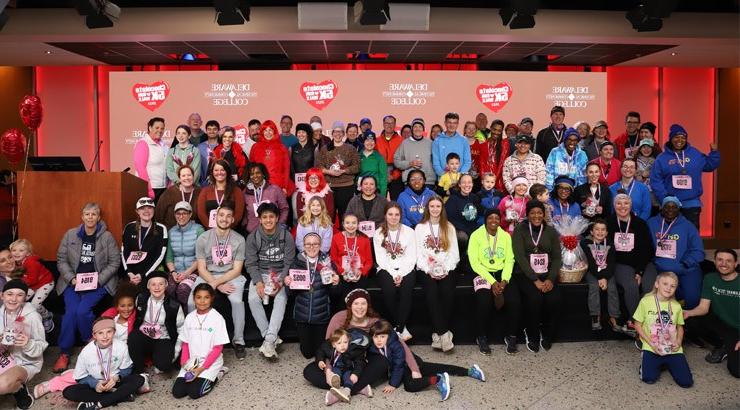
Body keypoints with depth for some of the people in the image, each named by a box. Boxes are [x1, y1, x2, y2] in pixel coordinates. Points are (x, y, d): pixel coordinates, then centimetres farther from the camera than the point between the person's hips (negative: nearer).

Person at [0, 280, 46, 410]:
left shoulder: (32, 316, -16)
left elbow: (41, 347, -12)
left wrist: (28, 344, -33)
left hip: (26, 363, -6)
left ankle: (20, 389, 0)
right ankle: (16, 384, 7)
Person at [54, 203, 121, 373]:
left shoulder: (107, 237, -1)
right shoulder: (70, 235, 5)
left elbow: (114, 262, -2)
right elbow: (61, 260, 7)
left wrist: (98, 280, -13)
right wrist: (72, 278, -8)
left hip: (99, 283, -2)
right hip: (73, 281, 2)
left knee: (82, 310, -23)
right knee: (71, 311, -20)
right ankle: (64, 353, -4)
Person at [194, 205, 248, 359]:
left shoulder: (239, 240, -3)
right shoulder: (203, 239, -2)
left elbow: (237, 270, -5)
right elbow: (201, 269, -3)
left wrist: (216, 283, -17)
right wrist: (219, 286, -17)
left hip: (231, 276, -1)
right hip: (207, 276, 1)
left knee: (237, 300, -30)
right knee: (192, 302, -25)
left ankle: (238, 341, -12)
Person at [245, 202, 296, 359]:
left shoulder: (286, 237, -6)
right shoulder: (253, 238, -3)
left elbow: (288, 263, -6)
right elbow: (251, 264, -3)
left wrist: (279, 282, -20)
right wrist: (258, 282, -19)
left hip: (280, 274, -1)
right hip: (260, 274, 1)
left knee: (281, 298, -29)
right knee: (253, 299, -26)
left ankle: (269, 340, -30)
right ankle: (272, 338, -17)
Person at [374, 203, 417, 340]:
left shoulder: (409, 232, 6)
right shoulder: (378, 233, 7)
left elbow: (411, 257, 1)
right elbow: (380, 258, 0)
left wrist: (401, 274, -14)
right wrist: (393, 274, -14)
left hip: (406, 269, 0)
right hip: (386, 269, 0)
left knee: (406, 290, -31)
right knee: (389, 290, -30)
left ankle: (398, 328, -23)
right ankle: (402, 328, -17)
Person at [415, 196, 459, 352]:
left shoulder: (449, 227, 14)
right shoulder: (420, 228, 11)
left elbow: (454, 252, 7)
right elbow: (418, 253, 3)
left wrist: (445, 270, -8)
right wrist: (429, 270, -10)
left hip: (446, 270, 1)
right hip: (426, 270, -1)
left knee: (448, 294, -28)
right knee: (432, 293, -29)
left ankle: (438, 334, -19)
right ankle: (444, 333, -26)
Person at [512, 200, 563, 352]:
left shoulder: (551, 231, 12)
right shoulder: (520, 230, 1)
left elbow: (557, 257, 6)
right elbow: (520, 257, -8)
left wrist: (550, 279, -11)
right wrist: (535, 279, -17)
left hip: (546, 274, 3)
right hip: (525, 274, -3)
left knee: (555, 299, -24)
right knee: (535, 298, -29)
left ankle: (547, 336, 2)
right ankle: (532, 336, -4)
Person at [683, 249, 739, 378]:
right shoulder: (710, 279, -2)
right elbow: (703, 307, -5)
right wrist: (688, 313, -28)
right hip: (720, 324, 5)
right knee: (690, 322, -21)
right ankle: (722, 346, 3)